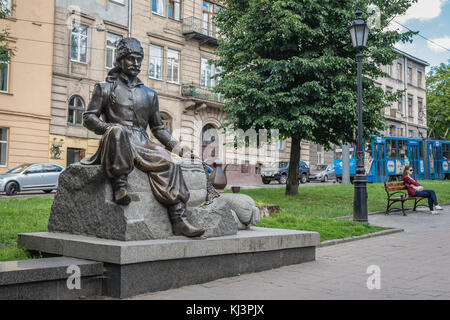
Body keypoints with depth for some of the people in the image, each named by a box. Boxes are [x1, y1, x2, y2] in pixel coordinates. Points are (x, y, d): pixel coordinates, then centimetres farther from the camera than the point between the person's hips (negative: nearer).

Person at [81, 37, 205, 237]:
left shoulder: (149, 95, 23)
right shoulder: (105, 88, 13)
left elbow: (158, 128, 25)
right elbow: (88, 117, 6)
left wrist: (174, 145, 7)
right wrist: (108, 128, -15)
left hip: (142, 145, 4)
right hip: (116, 145, -3)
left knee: (170, 162, -22)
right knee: (119, 131, -38)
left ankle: (179, 220, -24)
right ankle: (119, 185, -31)